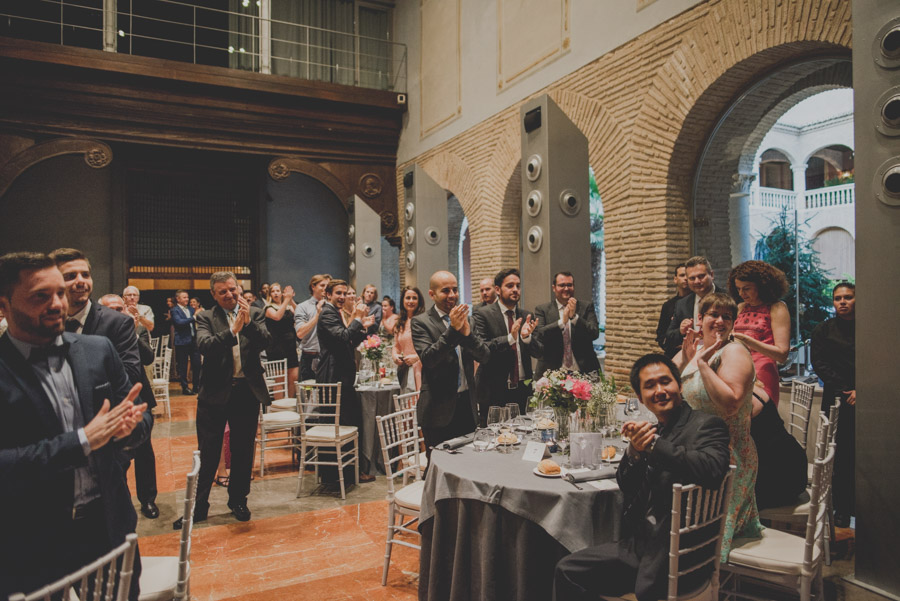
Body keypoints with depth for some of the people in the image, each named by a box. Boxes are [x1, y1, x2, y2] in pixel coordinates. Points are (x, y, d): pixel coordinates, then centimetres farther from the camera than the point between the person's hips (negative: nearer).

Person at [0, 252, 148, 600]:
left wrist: (129, 425, -17)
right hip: (32, 546, -4)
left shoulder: (98, 350, 0)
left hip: (109, 527, 4)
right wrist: (82, 440, -22)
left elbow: (142, 424, 4)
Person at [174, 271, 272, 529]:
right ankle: (198, 508, 20)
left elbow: (264, 343, -10)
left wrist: (249, 322, -26)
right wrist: (232, 330, -30)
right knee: (208, 454, 6)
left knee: (243, 452, 13)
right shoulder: (206, 318, 0)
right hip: (215, 394, -1)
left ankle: (238, 500, 30)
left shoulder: (255, 314, 3)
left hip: (247, 393, 2)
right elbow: (205, 346, -17)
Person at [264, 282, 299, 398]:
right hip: (277, 347, -4)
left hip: (291, 346, 5)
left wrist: (291, 300, -14)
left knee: (294, 378, 2)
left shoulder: (289, 307, 14)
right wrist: (286, 299, -21)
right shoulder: (269, 308, 1)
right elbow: (277, 316, -21)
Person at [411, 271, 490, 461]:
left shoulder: (466, 319, 9)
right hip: (439, 408, -5)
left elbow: (484, 356, 1)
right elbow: (427, 358, -19)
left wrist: (467, 333, -17)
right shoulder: (420, 322, -6)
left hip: (467, 404, 5)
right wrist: (452, 330, -26)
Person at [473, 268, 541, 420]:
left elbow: (539, 353, 6)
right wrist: (509, 338, -25)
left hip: (522, 390, 5)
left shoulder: (525, 316, 9)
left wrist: (527, 337, -15)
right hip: (494, 391, -4)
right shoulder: (483, 314, -6)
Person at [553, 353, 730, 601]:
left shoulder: (707, 424, -8)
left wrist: (655, 444, -23)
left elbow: (713, 469, -30)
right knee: (568, 571, 5)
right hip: (640, 543, 6)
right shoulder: (652, 430, 11)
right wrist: (634, 452, -11)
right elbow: (626, 487, 9)